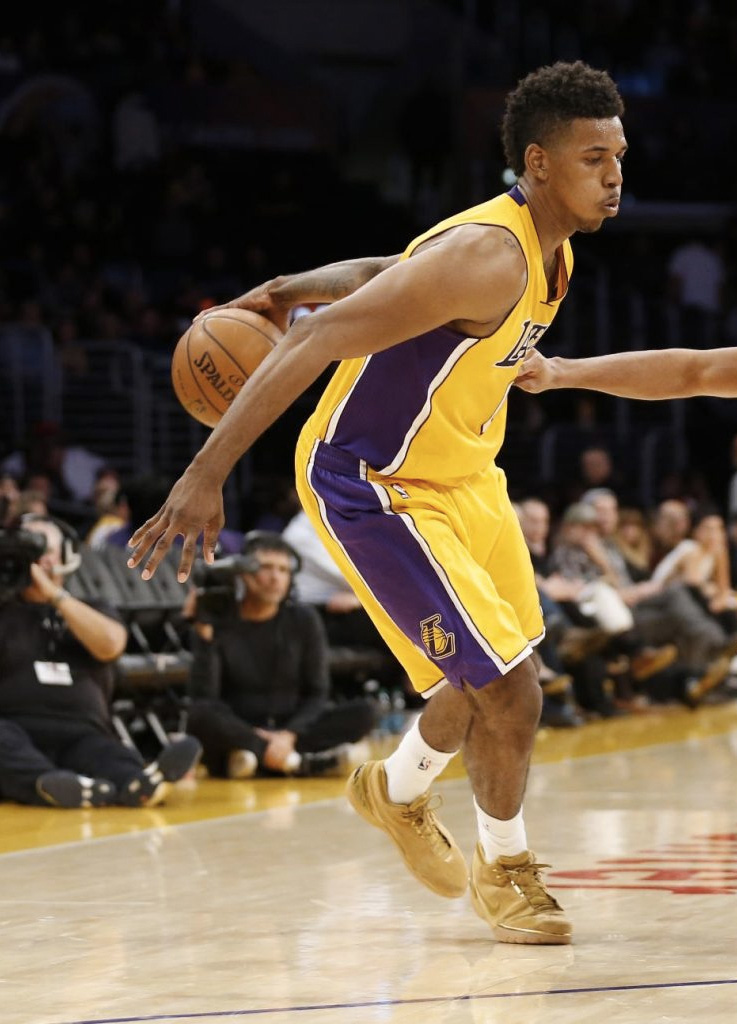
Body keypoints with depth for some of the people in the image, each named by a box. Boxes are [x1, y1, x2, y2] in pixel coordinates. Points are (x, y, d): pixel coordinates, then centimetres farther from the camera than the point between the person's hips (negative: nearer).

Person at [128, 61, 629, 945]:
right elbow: (317, 343, -33)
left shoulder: (550, 255, 0)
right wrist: (206, 474, -37)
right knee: (508, 692, -11)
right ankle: (502, 870, 14)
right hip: (375, 489, -9)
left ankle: (397, 792, 51)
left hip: (464, 474, 9)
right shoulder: (485, 258, -30)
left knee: (490, 680, 22)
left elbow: (389, 275, 14)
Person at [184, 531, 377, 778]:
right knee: (201, 715, -35)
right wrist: (204, 632, -21)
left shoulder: (303, 620, 2)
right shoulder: (218, 621, -4)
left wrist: (289, 735, -19)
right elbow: (203, 696, -13)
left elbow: (318, 695, -1)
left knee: (364, 712, -22)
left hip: (292, 729, 2)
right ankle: (297, 762, -30)